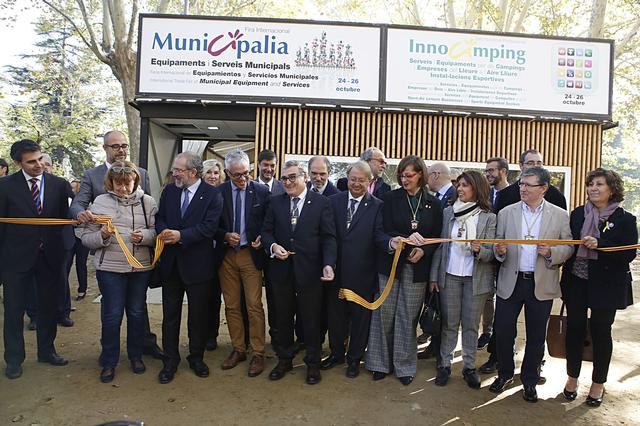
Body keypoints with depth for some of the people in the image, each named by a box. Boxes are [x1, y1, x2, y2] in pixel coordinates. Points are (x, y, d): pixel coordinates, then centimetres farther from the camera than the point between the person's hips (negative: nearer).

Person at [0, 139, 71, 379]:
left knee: (49, 307, 14)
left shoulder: (58, 184, 0)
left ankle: (46, 351, 32)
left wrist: (62, 251, -9)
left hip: (50, 256, 2)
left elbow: (64, 218, 2)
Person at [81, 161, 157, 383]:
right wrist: (102, 236, -19)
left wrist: (144, 236, -20)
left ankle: (136, 356, 31)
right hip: (110, 267, -1)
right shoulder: (100, 202, 0)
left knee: (137, 313, 13)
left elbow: (157, 232, 0)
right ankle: (109, 362, 22)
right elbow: (86, 238, 1)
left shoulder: (147, 202, 1)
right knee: (111, 315, 4)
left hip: (141, 267, 1)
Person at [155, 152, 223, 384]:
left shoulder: (212, 194, -9)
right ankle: (170, 361, 26)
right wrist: (164, 231, -16)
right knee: (170, 314, 12)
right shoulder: (169, 191, 6)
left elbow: (209, 227, -18)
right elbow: (159, 218, 6)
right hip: (171, 262, 4)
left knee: (199, 314, 11)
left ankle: (196, 357, 29)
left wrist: (181, 235, -24)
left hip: (198, 263, -4)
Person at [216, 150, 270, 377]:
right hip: (226, 255, 2)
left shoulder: (261, 192, -3)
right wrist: (225, 236, -13)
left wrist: (261, 239, -14)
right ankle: (238, 349, 27)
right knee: (231, 305, 11)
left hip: (251, 255, -2)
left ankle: (258, 354, 13)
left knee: (254, 306, 0)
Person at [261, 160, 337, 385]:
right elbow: (266, 231, 8)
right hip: (282, 269, 3)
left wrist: (328, 264, -18)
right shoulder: (275, 202, 6)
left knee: (312, 319, 9)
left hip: (309, 270, -3)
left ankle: (313, 363, 28)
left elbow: (329, 237, -6)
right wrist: (273, 246, -12)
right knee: (283, 318, 15)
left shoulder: (321, 202, -3)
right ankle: (284, 359, 34)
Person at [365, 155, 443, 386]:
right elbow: (386, 231, -6)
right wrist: (406, 239, -24)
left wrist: (423, 250, -13)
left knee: (408, 316, 7)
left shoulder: (433, 203, 4)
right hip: (390, 263, -1)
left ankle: (404, 365, 22)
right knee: (385, 314, 6)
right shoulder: (390, 198, 0)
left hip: (417, 267, 1)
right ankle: (381, 362, 22)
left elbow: (437, 237, 6)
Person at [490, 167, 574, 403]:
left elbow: (569, 247, 2)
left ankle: (529, 381, 29)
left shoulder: (560, 215, 0)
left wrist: (551, 253, -17)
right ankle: (505, 374, 29)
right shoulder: (506, 213, 3)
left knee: (536, 336, 10)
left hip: (542, 284, -1)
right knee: (503, 331, 5)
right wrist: (499, 250, -16)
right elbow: (498, 245, 7)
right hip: (510, 282, 1)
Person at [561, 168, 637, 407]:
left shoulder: (625, 219, -3)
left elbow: (629, 253, -11)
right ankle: (572, 378, 26)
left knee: (600, 331, 8)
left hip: (606, 286, -2)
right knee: (575, 328, 9)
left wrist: (599, 245, -23)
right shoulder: (577, 214, 6)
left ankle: (598, 384, 25)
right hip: (576, 282, 3)